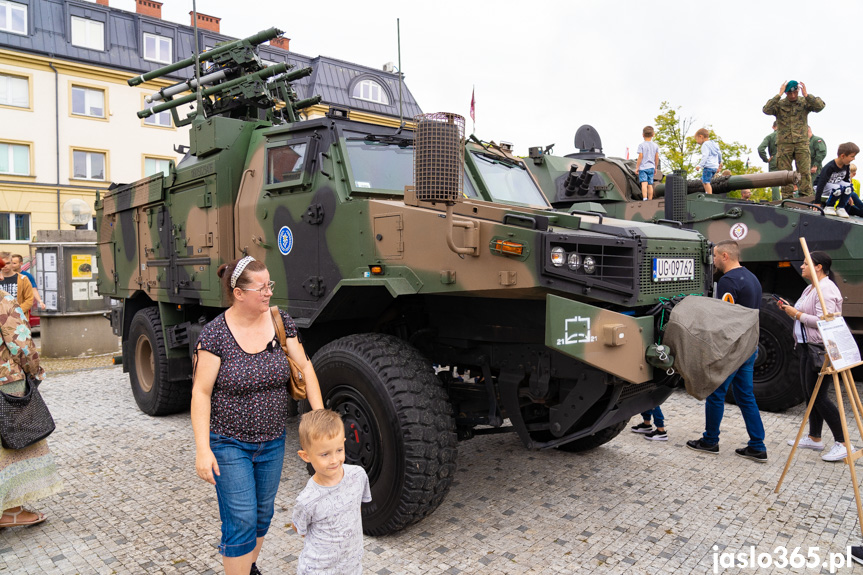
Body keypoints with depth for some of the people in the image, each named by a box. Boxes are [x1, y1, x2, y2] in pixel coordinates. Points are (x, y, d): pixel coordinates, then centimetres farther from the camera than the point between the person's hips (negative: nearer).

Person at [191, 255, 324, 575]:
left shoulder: (280, 322, -5)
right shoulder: (215, 334, -16)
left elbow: (304, 367, -2)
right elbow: (200, 393, -15)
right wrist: (202, 449, -20)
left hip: (272, 441, 5)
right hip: (229, 444, -4)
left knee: (262, 514, 20)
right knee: (241, 520, -1)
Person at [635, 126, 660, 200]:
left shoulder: (641, 145, -5)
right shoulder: (655, 146, 9)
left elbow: (640, 157, -10)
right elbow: (657, 158, 10)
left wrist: (637, 167, -4)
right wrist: (655, 168, 20)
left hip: (643, 167, -5)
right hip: (651, 167, 5)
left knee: (644, 183, -14)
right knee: (650, 185, 9)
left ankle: (645, 198, -28)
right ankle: (650, 200, 13)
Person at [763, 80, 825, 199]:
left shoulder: (804, 103, 7)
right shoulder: (779, 104, 5)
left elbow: (820, 106, -6)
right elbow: (766, 110, -13)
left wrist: (806, 95, -11)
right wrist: (779, 95, -13)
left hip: (802, 142, 0)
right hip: (784, 143, 0)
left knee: (805, 171, -6)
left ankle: (806, 197, -3)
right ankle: (787, 198, 7)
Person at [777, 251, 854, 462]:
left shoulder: (826, 289, -16)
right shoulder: (810, 289, 16)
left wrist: (797, 314, -17)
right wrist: (788, 309, 8)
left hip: (820, 349, -11)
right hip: (807, 347, 11)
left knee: (819, 396, -8)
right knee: (809, 393, 15)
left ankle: (843, 444, 1)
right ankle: (814, 438, 25)